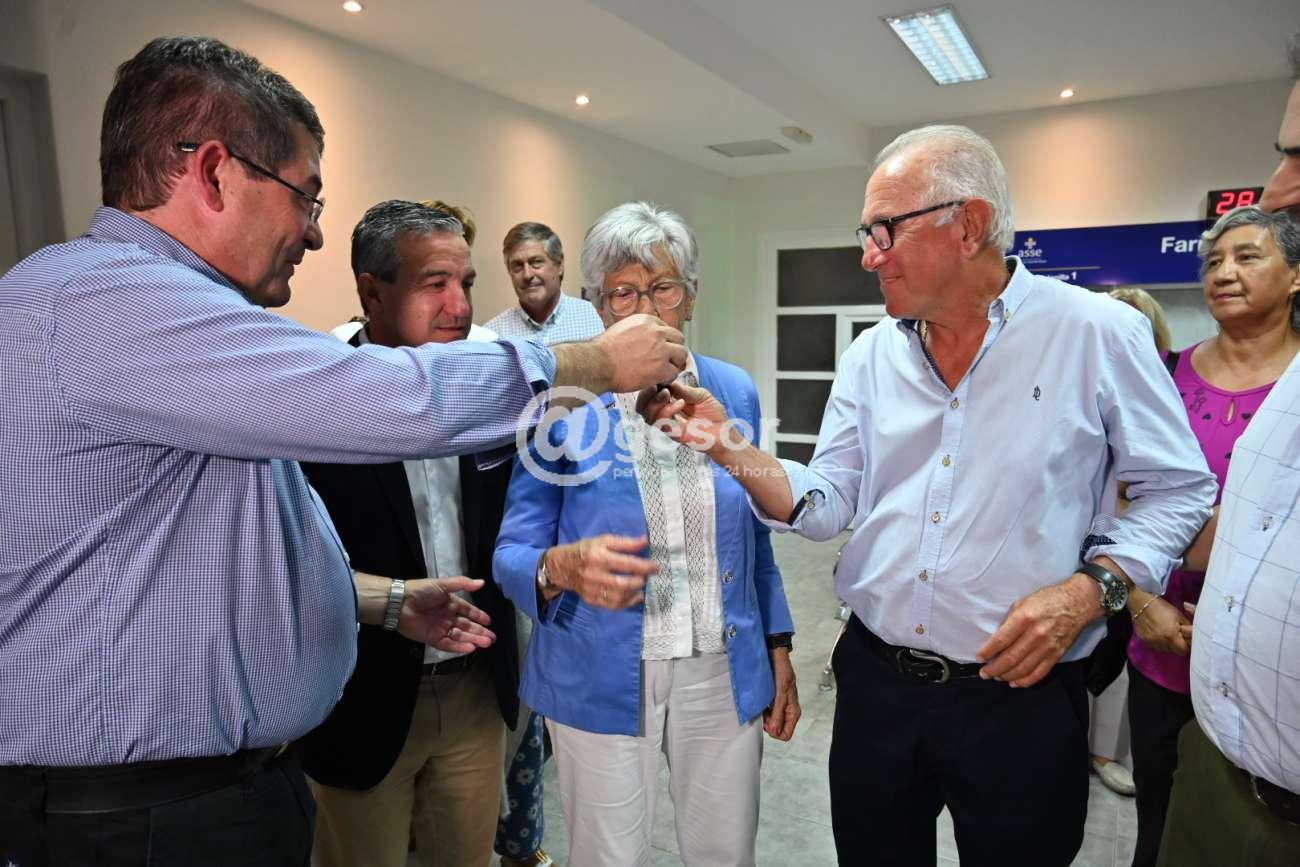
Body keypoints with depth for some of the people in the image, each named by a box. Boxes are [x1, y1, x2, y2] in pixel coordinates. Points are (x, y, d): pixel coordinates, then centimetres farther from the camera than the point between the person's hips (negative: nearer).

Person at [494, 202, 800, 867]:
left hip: (725, 675, 3)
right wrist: (566, 566, -29)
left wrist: (778, 648, 8)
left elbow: (754, 536, 10)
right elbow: (512, 554, -8)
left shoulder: (734, 392, 1)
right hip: (602, 680, -2)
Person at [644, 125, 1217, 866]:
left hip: (1020, 698, -3)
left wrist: (1090, 589, -17)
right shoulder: (872, 355, 2)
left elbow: (1179, 491, -2)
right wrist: (732, 451, -15)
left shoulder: (1099, 333, -9)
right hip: (875, 684, 4)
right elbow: (829, 504, 0)